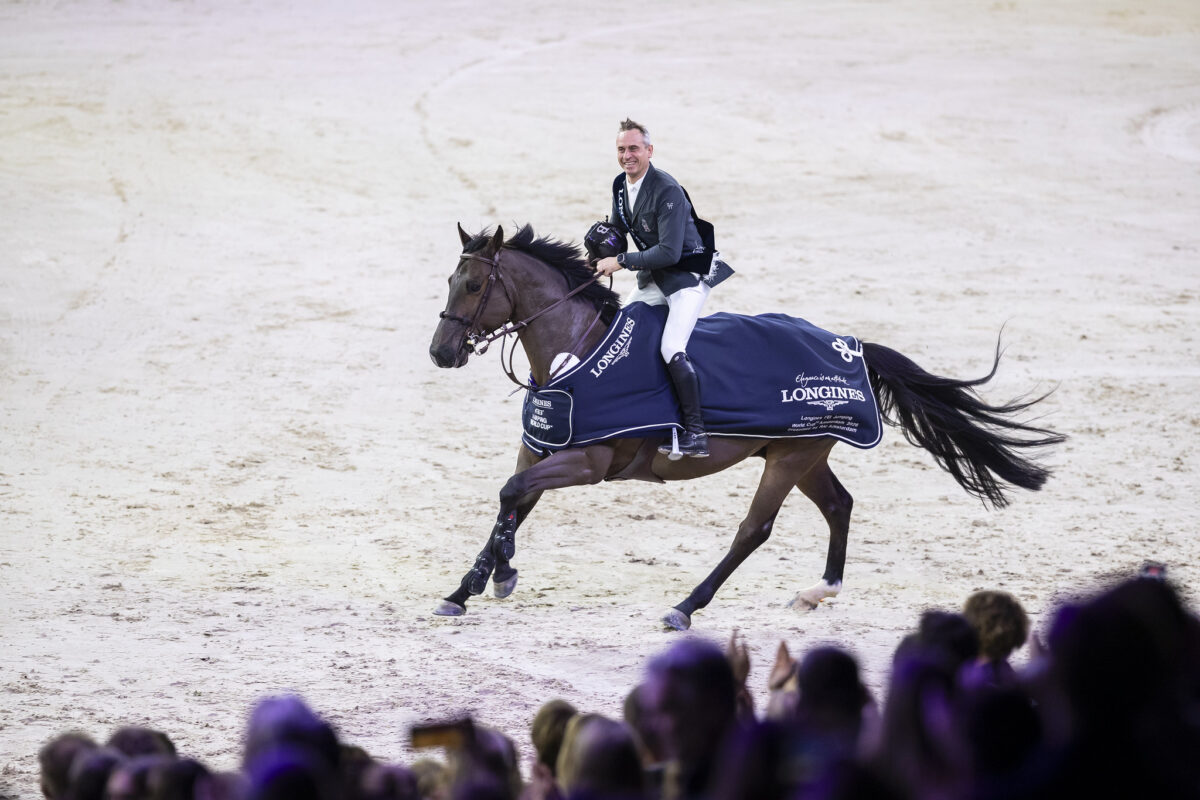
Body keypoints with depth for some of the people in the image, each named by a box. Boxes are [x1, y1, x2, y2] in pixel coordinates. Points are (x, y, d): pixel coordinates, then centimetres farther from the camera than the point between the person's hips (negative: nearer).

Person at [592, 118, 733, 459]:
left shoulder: (667, 191, -23)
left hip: (689, 275, -9)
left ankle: (696, 433, -20)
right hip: (654, 278, 9)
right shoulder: (621, 185, 3)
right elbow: (618, 229, 20)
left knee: (672, 350, -24)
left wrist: (621, 261, -23)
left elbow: (670, 252, -27)